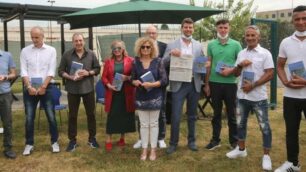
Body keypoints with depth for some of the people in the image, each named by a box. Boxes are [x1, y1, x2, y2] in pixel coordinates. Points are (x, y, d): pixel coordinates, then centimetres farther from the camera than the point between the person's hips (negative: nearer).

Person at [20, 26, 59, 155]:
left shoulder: (51, 50, 1)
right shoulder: (25, 51, 4)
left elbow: (51, 71, -4)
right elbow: (23, 71, -1)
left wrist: (43, 87, -11)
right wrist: (29, 87, -11)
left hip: (46, 88, -1)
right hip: (29, 88, 1)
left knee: (51, 116, 2)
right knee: (29, 117, 6)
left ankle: (54, 142, 17)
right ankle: (29, 144, 18)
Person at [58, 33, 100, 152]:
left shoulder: (91, 54, 2)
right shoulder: (67, 55, -1)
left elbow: (97, 69, 6)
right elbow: (60, 71, 1)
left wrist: (88, 73, -13)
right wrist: (70, 77, -16)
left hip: (88, 88, 1)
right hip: (73, 89, -1)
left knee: (91, 114, 9)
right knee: (72, 115, 7)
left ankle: (92, 138, 23)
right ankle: (72, 140, 19)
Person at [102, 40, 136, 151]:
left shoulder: (130, 61, 1)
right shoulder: (108, 62, 8)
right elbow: (104, 77, 5)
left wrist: (127, 78, -18)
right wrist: (108, 85, -12)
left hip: (126, 94, 0)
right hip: (113, 93, 1)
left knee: (125, 116, 7)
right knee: (111, 117, 0)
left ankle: (122, 138, 25)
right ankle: (108, 140, 7)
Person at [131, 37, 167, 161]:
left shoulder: (158, 61, -5)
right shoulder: (135, 62, 1)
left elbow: (164, 80, -8)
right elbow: (132, 79, 7)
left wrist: (152, 84, -22)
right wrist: (135, 82, -16)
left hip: (155, 97, -1)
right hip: (141, 97, 1)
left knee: (153, 123, 8)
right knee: (143, 124, 7)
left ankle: (153, 150, 18)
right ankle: (144, 149, 17)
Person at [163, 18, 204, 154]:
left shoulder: (198, 46, 8)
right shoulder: (172, 45, 0)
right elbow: (163, 64, -4)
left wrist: (202, 79, -8)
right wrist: (170, 54, -22)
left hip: (194, 84, 3)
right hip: (179, 84, -2)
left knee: (192, 115, 13)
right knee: (175, 116, -2)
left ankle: (191, 141, 26)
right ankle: (173, 143, 13)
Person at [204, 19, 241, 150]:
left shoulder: (236, 45, -1)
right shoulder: (211, 45, 4)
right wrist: (206, 84, 5)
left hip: (230, 83, -1)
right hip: (214, 83, 2)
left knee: (231, 114, 8)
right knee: (216, 113, 12)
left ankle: (234, 140, 21)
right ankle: (215, 140, 22)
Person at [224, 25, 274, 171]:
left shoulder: (265, 53, -7)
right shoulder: (241, 53, 9)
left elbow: (270, 74, -12)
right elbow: (236, 73, 14)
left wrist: (252, 85, -18)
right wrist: (240, 65, -8)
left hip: (258, 97, -5)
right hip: (242, 96, 6)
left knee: (264, 126, 2)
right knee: (241, 124, 16)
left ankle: (266, 156, 13)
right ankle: (241, 149, 33)